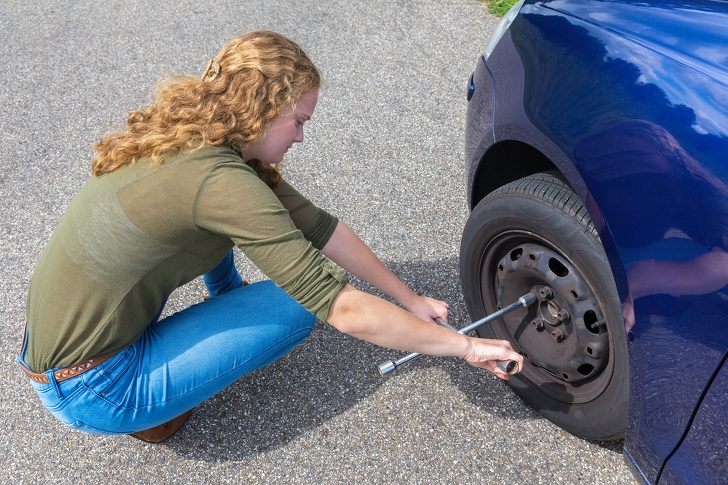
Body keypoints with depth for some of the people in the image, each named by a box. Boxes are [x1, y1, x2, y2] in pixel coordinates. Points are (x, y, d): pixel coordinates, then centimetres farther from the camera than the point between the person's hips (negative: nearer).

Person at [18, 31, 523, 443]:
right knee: (302, 302, -6)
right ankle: (152, 410, 6)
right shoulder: (220, 180, -28)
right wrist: (465, 345, -16)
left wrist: (409, 299, 6)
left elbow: (317, 225, 3)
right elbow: (341, 309, -27)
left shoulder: (192, 140, 0)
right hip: (90, 392, -8)